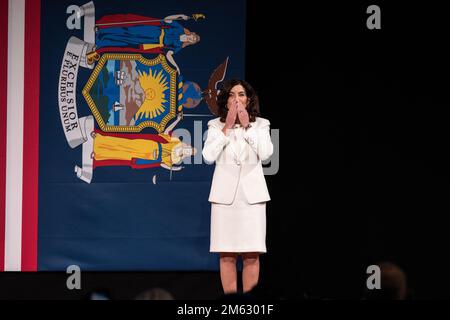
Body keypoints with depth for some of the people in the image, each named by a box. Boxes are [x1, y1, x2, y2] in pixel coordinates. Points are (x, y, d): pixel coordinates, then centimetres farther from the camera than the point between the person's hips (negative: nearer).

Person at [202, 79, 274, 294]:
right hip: (225, 193, 0)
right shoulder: (216, 125, 6)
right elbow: (208, 156, -8)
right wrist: (227, 127, -8)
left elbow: (266, 154, -11)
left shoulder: (260, 125, 6)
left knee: (251, 255, -3)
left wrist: (247, 126, -9)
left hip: (251, 193, 0)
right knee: (227, 255, -1)